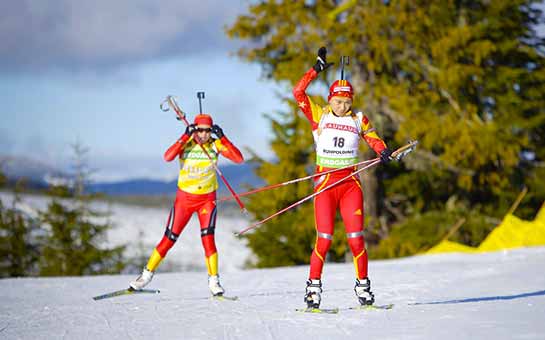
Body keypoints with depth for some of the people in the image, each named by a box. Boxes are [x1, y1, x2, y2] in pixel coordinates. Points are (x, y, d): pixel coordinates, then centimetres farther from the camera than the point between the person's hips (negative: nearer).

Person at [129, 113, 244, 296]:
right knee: (169, 239, 4)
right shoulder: (186, 144, -12)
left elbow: (239, 158, -20)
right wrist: (186, 136, -35)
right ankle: (147, 274, 19)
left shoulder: (215, 145, -8)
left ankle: (214, 281, -7)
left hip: (207, 199, 0)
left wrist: (222, 137, -27)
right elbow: (168, 157, -31)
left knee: (208, 238, -16)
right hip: (185, 197, 0)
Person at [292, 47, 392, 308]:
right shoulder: (319, 116, 3)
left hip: (350, 183, 2)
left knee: (356, 238, -3)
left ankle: (363, 286, 4)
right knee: (324, 239, -7)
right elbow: (299, 93, -4)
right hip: (325, 183, -2)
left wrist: (383, 151, -7)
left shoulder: (358, 120, 9)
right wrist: (316, 70, -7)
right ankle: (313, 286, 2)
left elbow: (372, 137, 14)